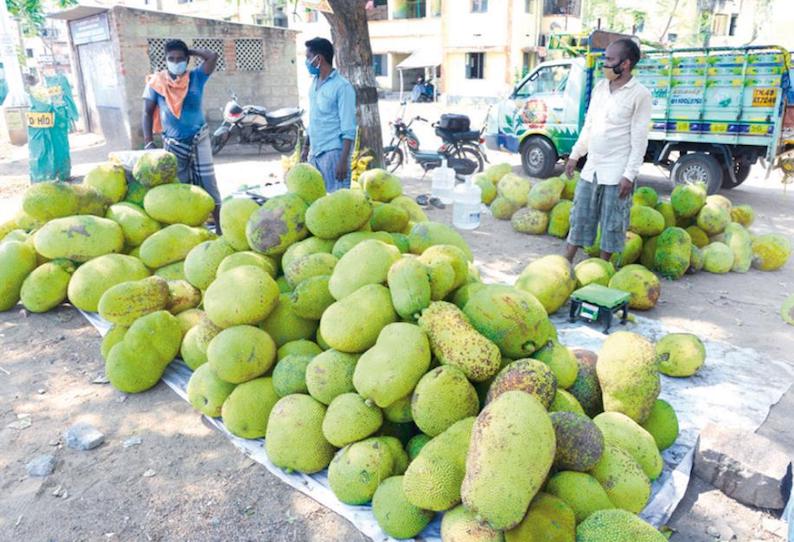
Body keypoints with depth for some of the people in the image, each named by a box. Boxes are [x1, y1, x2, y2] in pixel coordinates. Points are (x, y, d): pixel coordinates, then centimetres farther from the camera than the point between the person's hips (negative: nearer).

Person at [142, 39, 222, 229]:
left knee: (208, 183, 0)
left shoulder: (196, 77, -3)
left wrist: (190, 51, -5)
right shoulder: (156, 83, -4)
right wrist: (148, 142, -10)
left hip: (198, 139, 0)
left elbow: (213, 56, -16)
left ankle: (219, 228, 5)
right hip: (173, 143, 1)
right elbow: (147, 113, -2)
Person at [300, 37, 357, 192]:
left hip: (333, 153, -8)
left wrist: (344, 161, -20)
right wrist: (305, 148, 19)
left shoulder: (342, 86, -11)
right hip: (314, 153, 8)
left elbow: (348, 129, -14)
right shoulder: (314, 83, 13)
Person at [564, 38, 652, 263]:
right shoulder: (600, 87, 8)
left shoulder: (640, 94, -10)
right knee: (580, 217, 11)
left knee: (611, 223, 5)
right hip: (591, 167, 6)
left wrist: (630, 174, -16)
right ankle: (566, 262, 21)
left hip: (616, 172, -6)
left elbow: (639, 139, -11)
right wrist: (574, 155, 14)